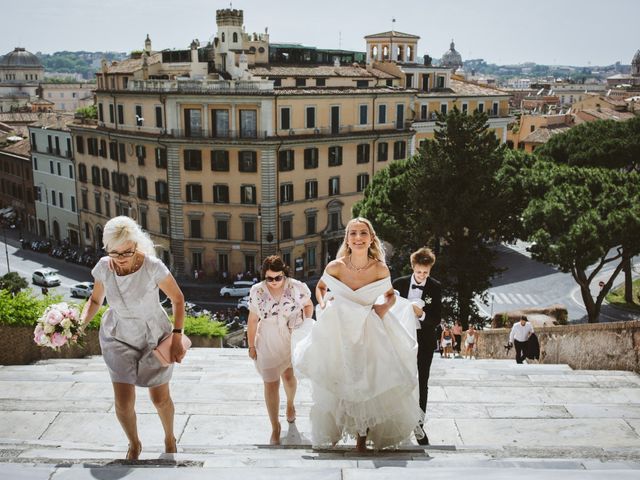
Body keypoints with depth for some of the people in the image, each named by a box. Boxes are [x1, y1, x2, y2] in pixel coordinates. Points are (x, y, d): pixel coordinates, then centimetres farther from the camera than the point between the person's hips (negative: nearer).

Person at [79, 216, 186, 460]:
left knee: (160, 398, 9)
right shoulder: (103, 268, -16)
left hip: (154, 338, -2)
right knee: (123, 403, -3)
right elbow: (95, 299, 3)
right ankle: (134, 445, 30)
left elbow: (178, 299, -14)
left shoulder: (152, 267, -26)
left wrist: (177, 337, -19)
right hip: (119, 339, 2)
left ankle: (170, 438, 42)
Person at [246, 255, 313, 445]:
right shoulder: (257, 291, -12)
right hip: (268, 343, 0)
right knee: (271, 383, 2)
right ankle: (275, 426, 16)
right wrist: (251, 346, 2)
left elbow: (308, 305, 3)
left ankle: (290, 403, 51)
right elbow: (253, 320, -4)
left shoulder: (296, 287, -15)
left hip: (292, 340, 0)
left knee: (288, 376, 18)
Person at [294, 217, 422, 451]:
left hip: (369, 333, 0)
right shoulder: (335, 267, -15)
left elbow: (391, 296, 7)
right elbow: (320, 287, 8)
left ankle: (362, 439, 27)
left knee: (367, 386, 7)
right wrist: (323, 304, -10)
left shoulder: (380, 269, -13)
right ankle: (332, 432, 36)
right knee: (334, 386, 12)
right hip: (336, 333, 0)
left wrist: (385, 307, -12)